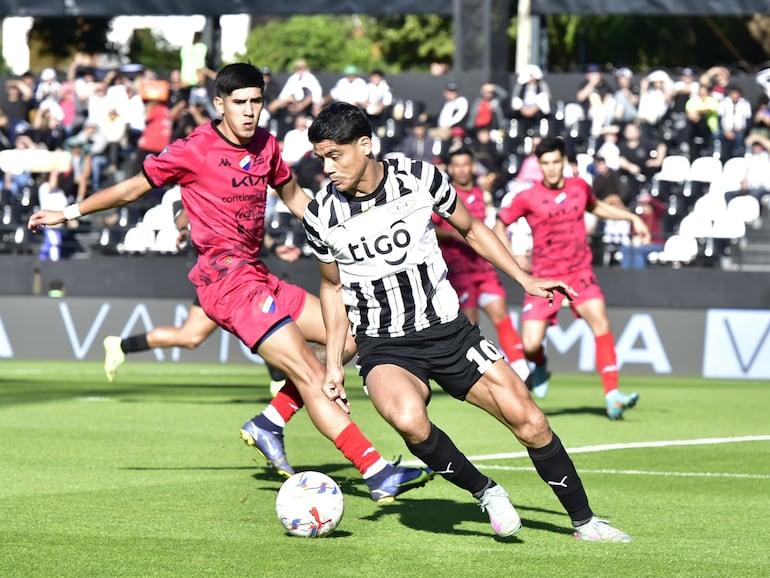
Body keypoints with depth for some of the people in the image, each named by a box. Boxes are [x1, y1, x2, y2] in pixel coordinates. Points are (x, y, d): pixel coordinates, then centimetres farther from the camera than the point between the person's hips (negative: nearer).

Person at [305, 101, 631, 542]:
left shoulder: (420, 178, -9)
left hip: (448, 330, 1)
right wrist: (334, 362, 8)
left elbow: (470, 229, 9)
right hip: (383, 348, -1)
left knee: (528, 419, -7)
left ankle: (585, 521, 12)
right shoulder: (322, 216, -8)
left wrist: (525, 279, 5)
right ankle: (487, 493, -9)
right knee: (409, 419, -33)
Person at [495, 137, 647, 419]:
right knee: (530, 345, -10)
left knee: (600, 321, -23)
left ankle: (612, 395, -23)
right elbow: (500, 223, 6)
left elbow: (596, 206, 27)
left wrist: (633, 218, 21)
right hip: (545, 277, -2)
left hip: (580, 273, 2)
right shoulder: (528, 198, -6)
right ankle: (540, 368, 30)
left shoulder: (579, 187, 4)